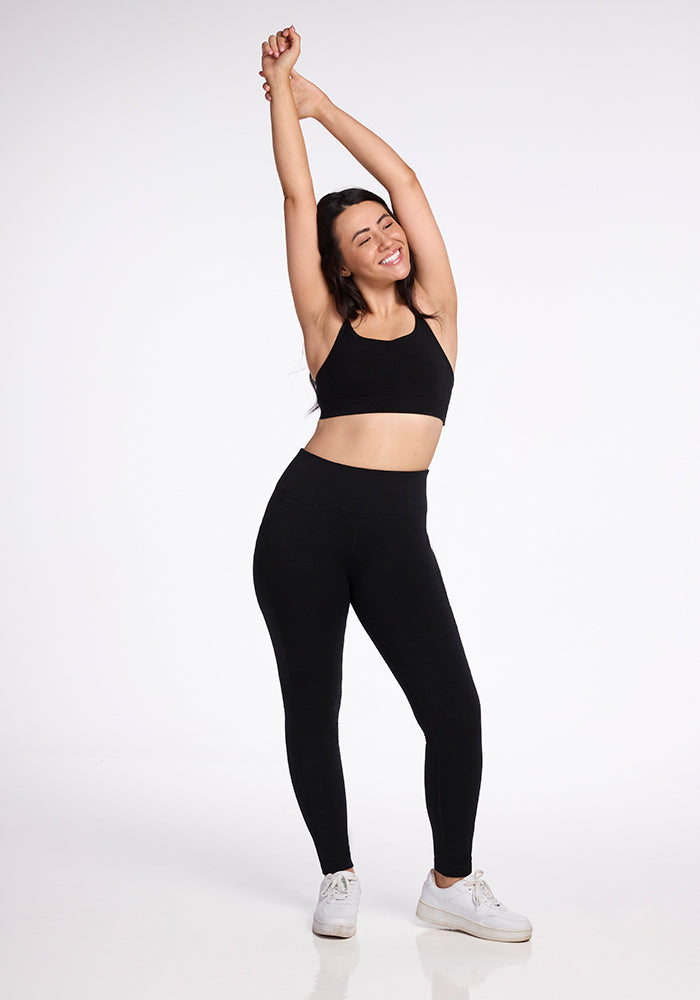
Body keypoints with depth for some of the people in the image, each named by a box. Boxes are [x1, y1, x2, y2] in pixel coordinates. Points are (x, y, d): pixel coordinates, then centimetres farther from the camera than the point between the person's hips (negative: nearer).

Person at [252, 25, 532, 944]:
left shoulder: (433, 311, 10)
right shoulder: (328, 324, 7)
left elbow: (406, 181, 10)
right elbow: (297, 195, 7)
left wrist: (322, 103, 17)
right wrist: (280, 88, 12)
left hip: (395, 531, 1)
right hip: (307, 518, 0)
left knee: (453, 706, -7)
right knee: (311, 705, 5)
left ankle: (451, 884, 11)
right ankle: (339, 877, 23)